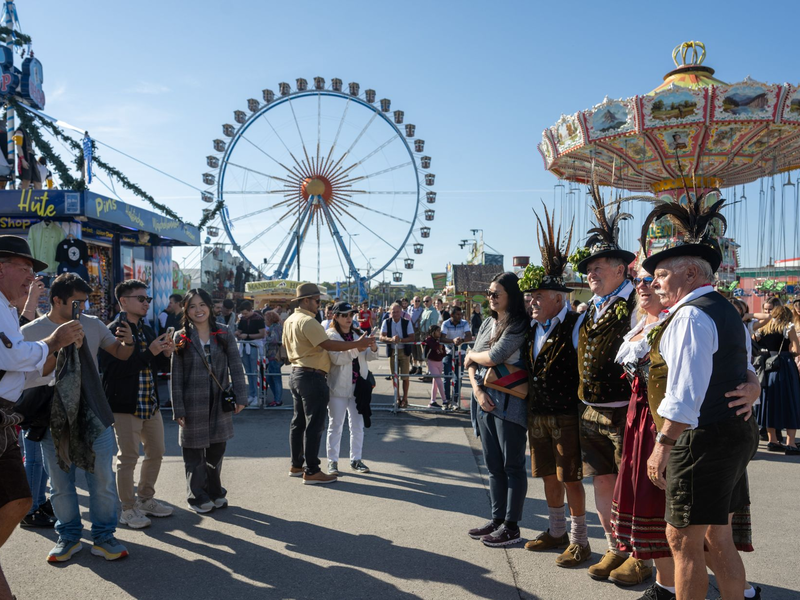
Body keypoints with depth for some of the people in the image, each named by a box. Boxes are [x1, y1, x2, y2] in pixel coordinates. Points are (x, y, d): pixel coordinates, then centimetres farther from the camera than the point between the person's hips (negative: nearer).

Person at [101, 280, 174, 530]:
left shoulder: (148, 330, 12)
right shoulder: (113, 331, -13)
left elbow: (160, 367, 18)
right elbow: (113, 369, -24)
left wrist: (166, 354, -4)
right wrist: (149, 353, -25)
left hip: (150, 404, 8)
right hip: (125, 405, -8)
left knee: (156, 453, 15)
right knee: (128, 458, 1)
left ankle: (145, 499, 32)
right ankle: (128, 508, 16)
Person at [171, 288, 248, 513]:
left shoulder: (223, 333, 1)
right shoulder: (181, 338, -2)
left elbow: (236, 366, 2)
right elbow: (176, 376, -3)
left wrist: (240, 396, -4)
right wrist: (178, 409, -6)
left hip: (219, 402, 2)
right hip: (193, 403, -2)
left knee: (217, 449, 11)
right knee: (194, 452, 6)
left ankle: (215, 492, 28)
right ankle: (197, 496, 22)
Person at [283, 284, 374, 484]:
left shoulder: (290, 320, 12)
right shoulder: (308, 321, -19)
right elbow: (329, 345, -24)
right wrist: (358, 343, -21)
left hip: (296, 374, 10)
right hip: (312, 377, -10)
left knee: (298, 422, 16)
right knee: (314, 425, -4)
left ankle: (296, 465, 25)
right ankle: (312, 472, 0)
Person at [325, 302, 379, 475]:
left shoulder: (358, 333, 9)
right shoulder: (331, 335, -8)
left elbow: (369, 357, 7)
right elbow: (336, 358, -22)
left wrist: (373, 348, -14)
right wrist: (356, 348, -33)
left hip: (357, 386, 5)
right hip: (338, 387, -5)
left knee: (357, 426, 11)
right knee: (335, 426, 5)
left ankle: (355, 460, 22)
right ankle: (332, 462, 13)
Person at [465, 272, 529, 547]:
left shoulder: (519, 325, -10)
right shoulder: (488, 323, 14)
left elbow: (494, 356, -20)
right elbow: (472, 363, 11)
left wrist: (471, 356, -1)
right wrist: (477, 389, -5)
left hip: (509, 402, -7)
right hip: (485, 399, 8)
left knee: (512, 465, 1)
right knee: (493, 464, 12)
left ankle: (511, 527, 9)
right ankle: (497, 520, 22)